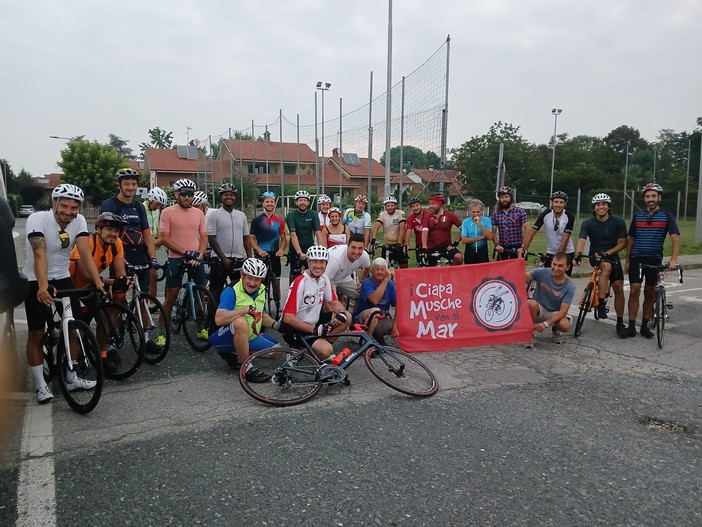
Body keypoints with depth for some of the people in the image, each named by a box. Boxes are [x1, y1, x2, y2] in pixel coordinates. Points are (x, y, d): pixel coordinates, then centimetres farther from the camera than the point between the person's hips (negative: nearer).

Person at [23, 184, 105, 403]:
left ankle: (71, 378, 19)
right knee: (36, 333, 0)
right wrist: (43, 286, -46)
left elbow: (85, 252, -21)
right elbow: (40, 254, -34)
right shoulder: (37, 219, -22)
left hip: (63, 278, 4)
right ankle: (40, 385, 12)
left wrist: (98, 282, -33)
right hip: (35, 282, -4)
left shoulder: (79, 221, -11)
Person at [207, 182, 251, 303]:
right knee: (216, 291, 2)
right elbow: (211, 239, -7)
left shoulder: (241, 215, 11)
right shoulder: (215, 215, -3)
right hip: (220, 260, -4)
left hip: (239, 259, 4)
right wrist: (223, 258, -14)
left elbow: (246, 238, 13)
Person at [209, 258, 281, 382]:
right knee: (241, 322, -38)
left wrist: (275, 325, -3)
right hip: (225, 339, -8)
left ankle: (233, 355, 12)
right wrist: (247, 309, -38)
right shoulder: (231, 291, -22)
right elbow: (219, 319, -36)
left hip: (250, 337, 8)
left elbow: (261, 315, 15)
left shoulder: (261, 290, 1)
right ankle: (247, 369, -25)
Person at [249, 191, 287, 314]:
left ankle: (278, 307, 16)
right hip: (261, 255, -2)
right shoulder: (256, 220, 1)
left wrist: (281, 249, -8)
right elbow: (251, 238, 1)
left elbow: (283, 238, 11)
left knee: (276, 282, 6)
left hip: (275, 255, 2)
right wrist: (259, 250, -15)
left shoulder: (279, 221, 7)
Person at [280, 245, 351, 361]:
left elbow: (334, 302, 10)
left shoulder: (324, 279, -1)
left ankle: (323, 343, 5)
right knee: (326, 351, -25)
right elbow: (288, 317, -25)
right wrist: (314, 329, -27)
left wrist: (342, 313, -13)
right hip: (296, 329, -8)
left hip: (314, 322, 8)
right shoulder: (300, 282, -23)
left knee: (347, 317, -1)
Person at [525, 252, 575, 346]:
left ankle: (556, 330, 8)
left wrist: (546, 323, -34)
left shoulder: (570, 286, -17)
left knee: (565, 325, -32)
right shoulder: (542, 273, -16)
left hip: (555, 313, 1)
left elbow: (563, 311, -21)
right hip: (539, 310, 0)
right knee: (531, 304, -35)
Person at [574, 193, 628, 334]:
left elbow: (623, 243, -5)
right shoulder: (588, 223, -10)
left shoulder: (618, 222, -7)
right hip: (595, 257, -2)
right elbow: (581, 241, -22)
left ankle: (620, 322, 9)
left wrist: (607, 253, -19)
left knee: (618, 288, -5)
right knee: (607, 266, -36)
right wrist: (577, 256, -41)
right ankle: (601, 304, -32)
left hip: (612, 256, 2)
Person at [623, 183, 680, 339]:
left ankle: (645, 325, 17)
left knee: (650, 294, 8)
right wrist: (627, 261, 7)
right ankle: (632, 326, -2)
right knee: (634, 291, -6)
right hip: (636, 259, 1)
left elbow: (675, 238, -10)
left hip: (655, 260, -1)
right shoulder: (637, 216, 6)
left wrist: (673, 259, -24)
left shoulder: (666, 216, -1)